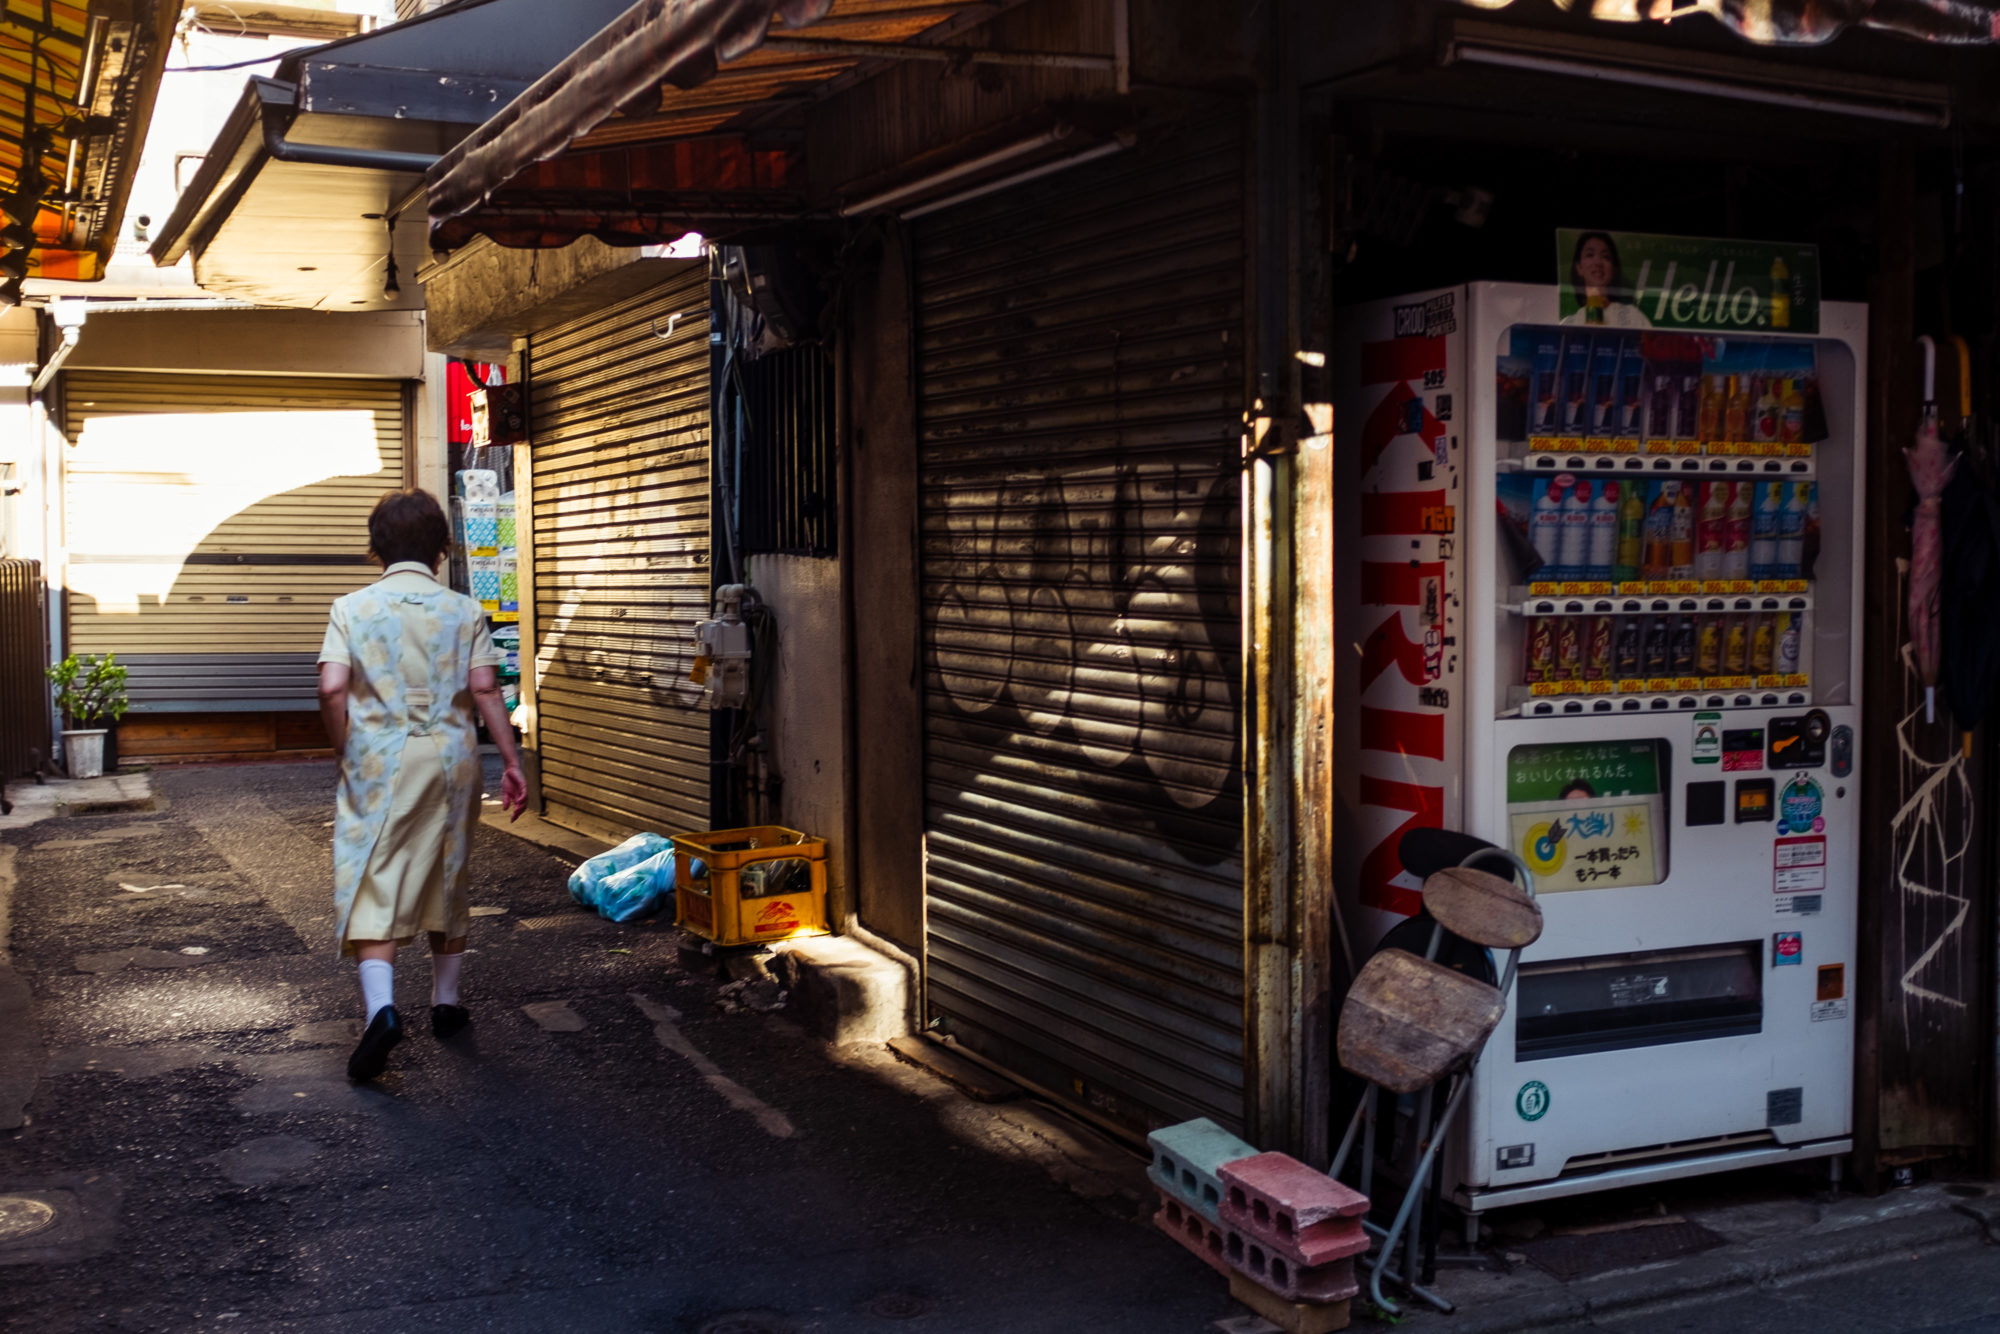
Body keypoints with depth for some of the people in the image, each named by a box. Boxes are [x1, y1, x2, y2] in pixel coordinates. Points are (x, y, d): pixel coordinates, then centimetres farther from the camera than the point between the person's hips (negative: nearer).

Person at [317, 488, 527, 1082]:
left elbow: (332, 689, -10)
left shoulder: (352, 608, -1)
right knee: (447, 876, 17)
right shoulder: (465, 611, 2)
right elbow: (484, 689, -5)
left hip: (379, 760, -2)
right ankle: (446, 1002, 29)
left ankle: (381, 1006, -22)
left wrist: (347, 753, 3)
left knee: (373, 880, -3)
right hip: (451, 757, 2)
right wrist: (511, 762, -1)